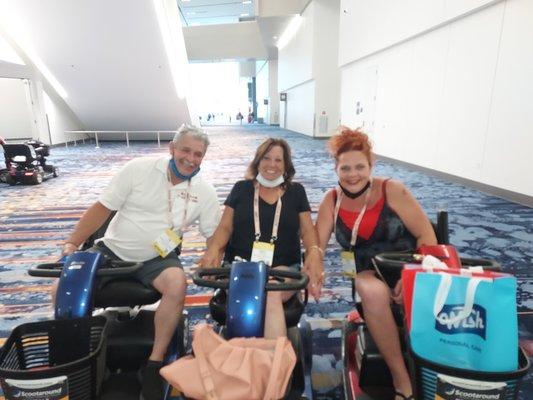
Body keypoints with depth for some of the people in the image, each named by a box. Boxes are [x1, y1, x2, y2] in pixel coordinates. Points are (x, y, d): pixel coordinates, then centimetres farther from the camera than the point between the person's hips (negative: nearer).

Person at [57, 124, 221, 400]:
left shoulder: (204, 191, -5)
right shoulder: (139, 169, -9)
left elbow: (214, 233, 0)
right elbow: (102, 208, -5)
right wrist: (72, 243, -12)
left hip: (157, 258, -1)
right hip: (112, 251, 1)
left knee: (177, 284, -31)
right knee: (62, 292, -12)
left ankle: (153, 365, -12)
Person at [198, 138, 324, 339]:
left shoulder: (296, 191, 13)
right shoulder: (241, 188, 12)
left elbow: (307, 230, 9)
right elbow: (225, 227, 8)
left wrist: (314, 252, -14)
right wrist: (213, 249, -14)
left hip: (283, 267, 0)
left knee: (272, 295, -34)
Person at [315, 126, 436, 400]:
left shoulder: (391, 191, -9)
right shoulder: (332, 200, -2)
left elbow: (427, 237, -8)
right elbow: (316, 246, -5)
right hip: (370, 273, 1)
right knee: (373, 292, -34)